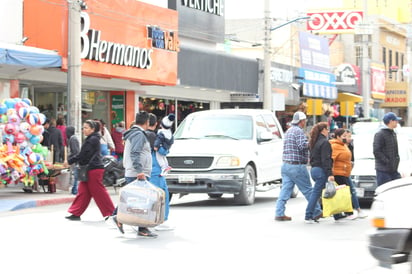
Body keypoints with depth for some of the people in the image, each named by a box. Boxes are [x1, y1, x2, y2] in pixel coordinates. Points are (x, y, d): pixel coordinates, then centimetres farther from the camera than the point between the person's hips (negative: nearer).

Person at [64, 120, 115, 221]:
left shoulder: (93, 140, -15)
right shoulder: (90, 139, 16)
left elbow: (83, 155, -18)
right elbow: (84, 155, 18)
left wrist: (70, 161, -12)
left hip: (94, 169, -10)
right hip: (90, 169, 10)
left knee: (99, 192, -4)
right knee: (83, 191, 9)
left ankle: (111, 212, 4)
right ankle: (76, 213, 10)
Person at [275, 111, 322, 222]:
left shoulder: (289, 131, 18)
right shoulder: (299, 131, -12)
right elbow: (302, 145, -23)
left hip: (286, 165, 8)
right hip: (297, 166, -8)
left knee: (285, 190, 5)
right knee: (308, 190, 2)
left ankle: (279, 213, -1)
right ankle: (316, 212, 10)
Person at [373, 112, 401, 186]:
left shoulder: (393, 134, 17)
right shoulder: (380, 134, -11)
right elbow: (376, 151, -17)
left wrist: (396, 160, 10)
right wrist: (387, 161, -19)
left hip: (393, 170, 9)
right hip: (383, 170, -9)